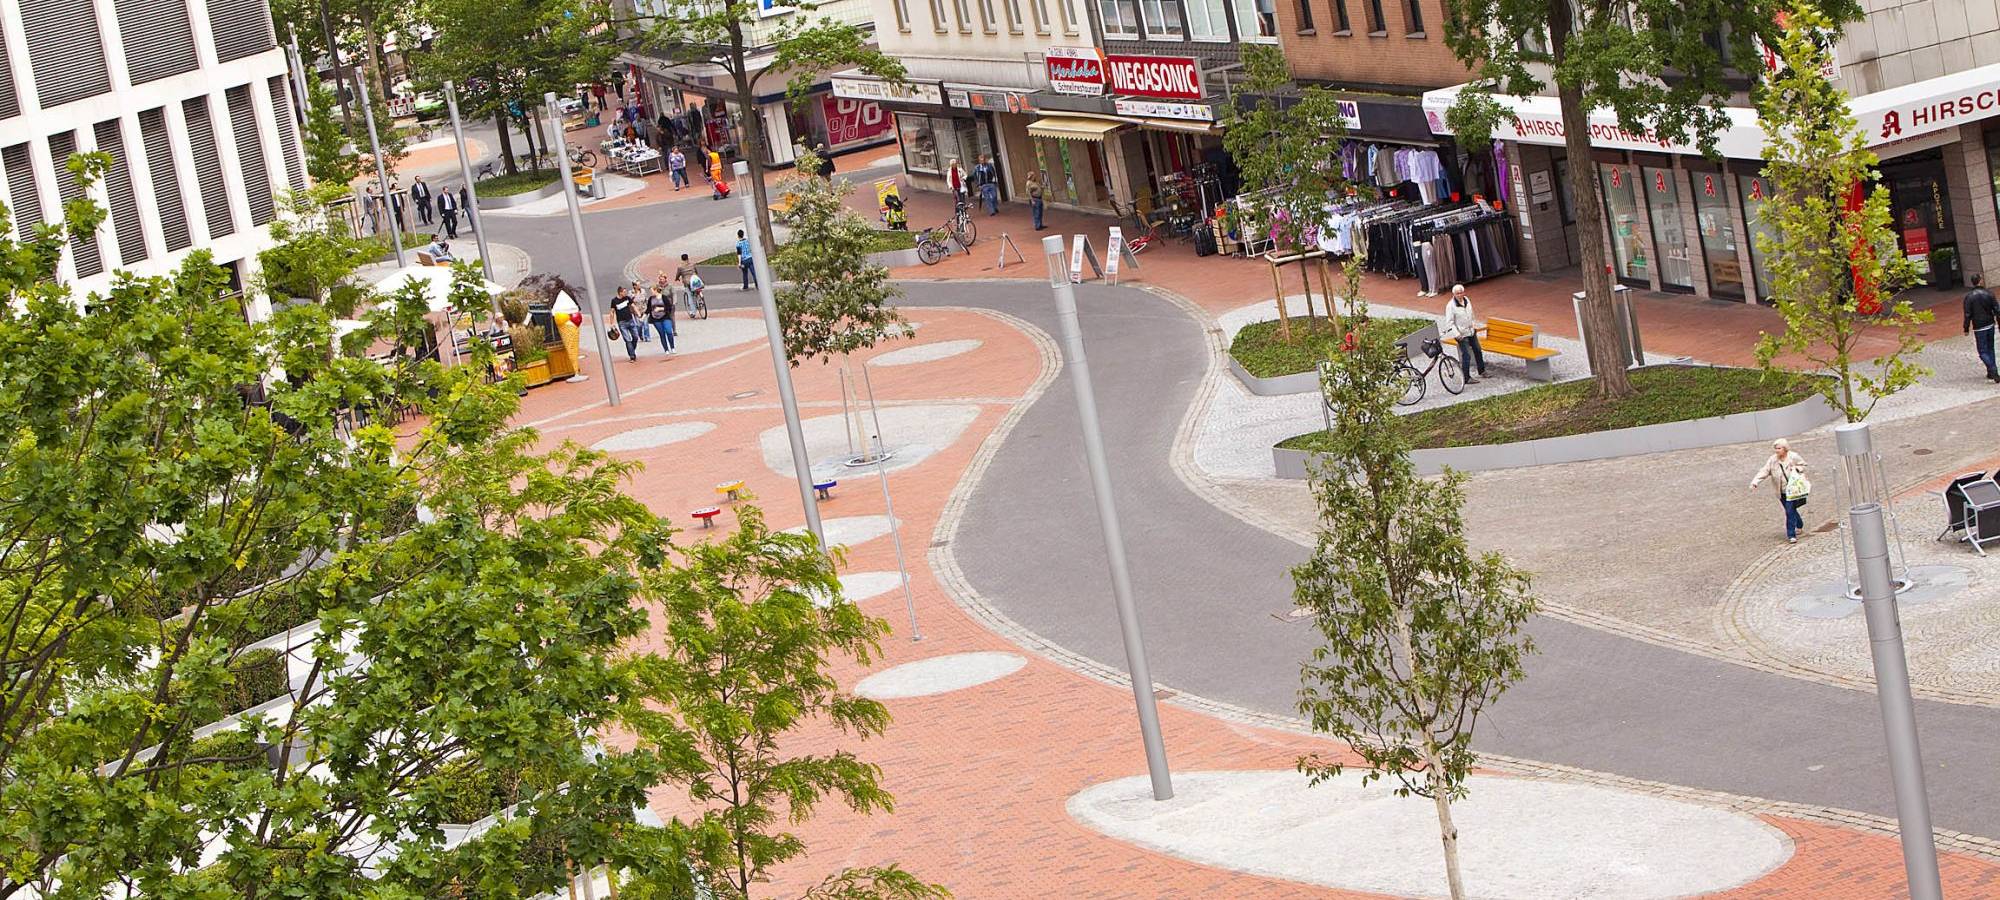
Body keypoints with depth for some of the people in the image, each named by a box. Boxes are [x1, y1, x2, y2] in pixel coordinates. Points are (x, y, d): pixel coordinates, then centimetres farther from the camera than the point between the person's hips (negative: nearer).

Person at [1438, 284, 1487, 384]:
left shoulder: (1467, 300, 1)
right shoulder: (1451, 306, -20)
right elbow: (1449, 322, -18)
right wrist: (1457, 334, -22)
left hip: (1471, 331, 8)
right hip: (1462, 334, -8)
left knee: (1478, 351, 18)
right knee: (1466, 356, -6)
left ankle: (1482, 372, 36)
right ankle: (1467, 378, 3)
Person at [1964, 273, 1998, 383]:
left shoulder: (1969, 296, -11)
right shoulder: (1989, 294, -3)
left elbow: (1967, 314, -11)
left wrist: (1966, 329, -2)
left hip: (1978, 328, -3)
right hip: (1990, 325, 3)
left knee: (1983, 352, 1)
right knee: (1990, 348, 18)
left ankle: (1993, 372, -15)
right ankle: (1991, 373, 20)